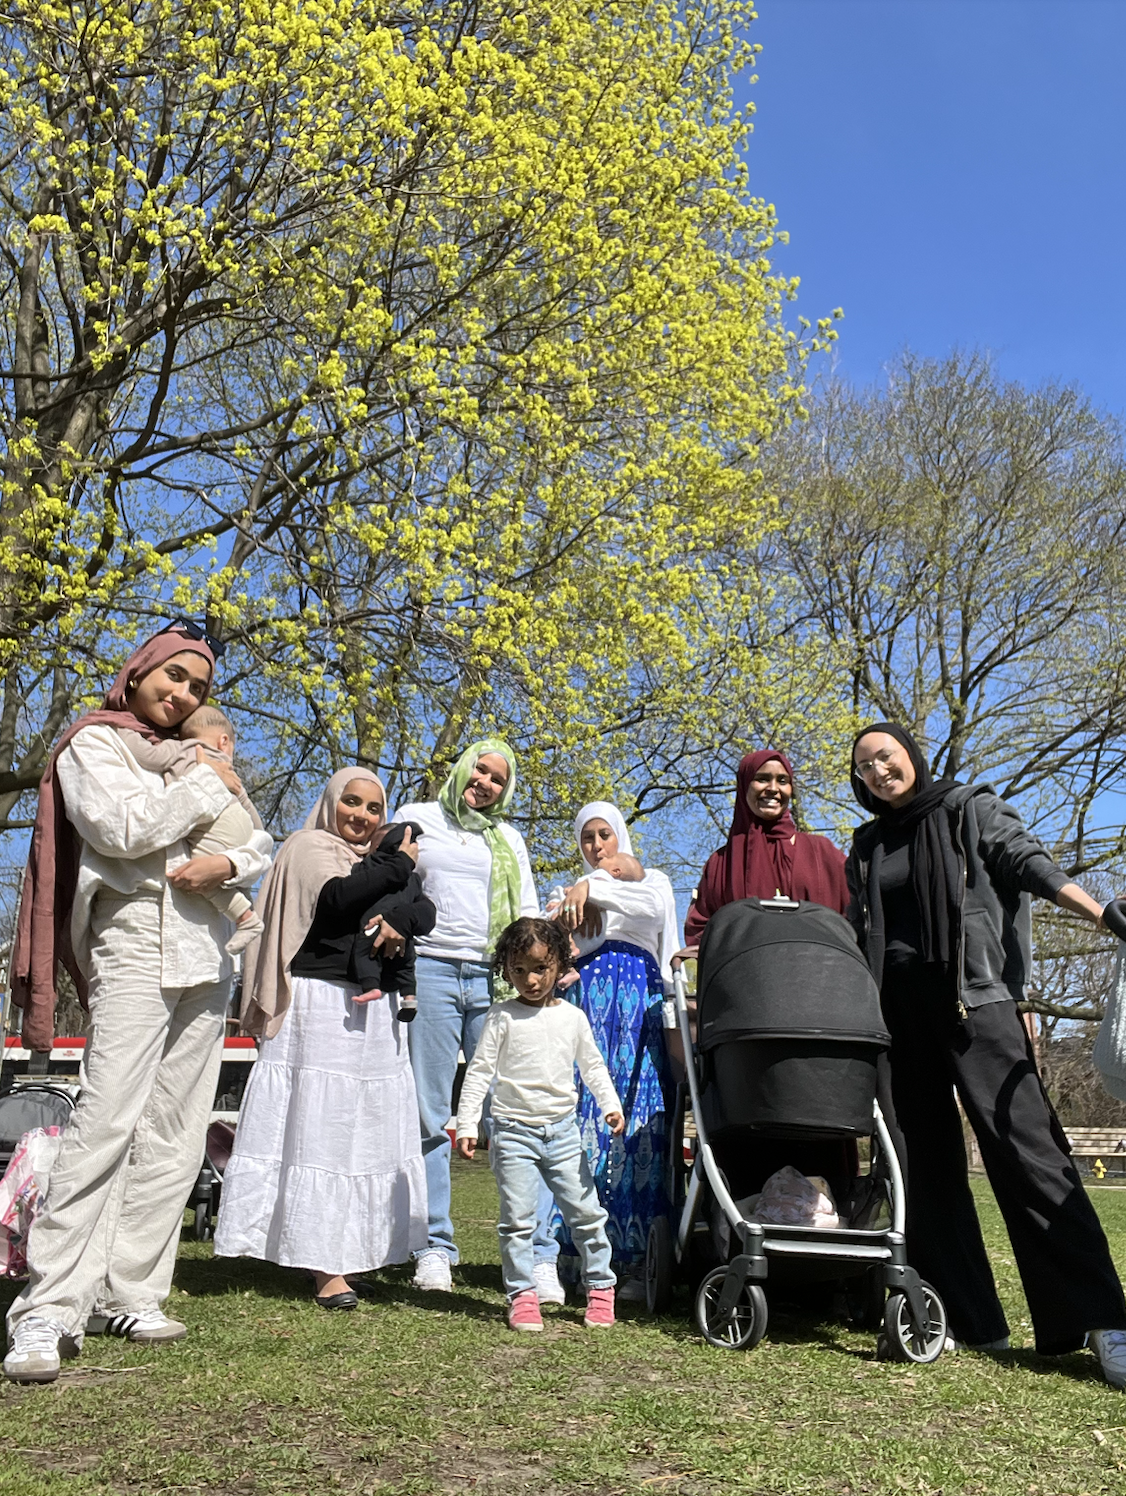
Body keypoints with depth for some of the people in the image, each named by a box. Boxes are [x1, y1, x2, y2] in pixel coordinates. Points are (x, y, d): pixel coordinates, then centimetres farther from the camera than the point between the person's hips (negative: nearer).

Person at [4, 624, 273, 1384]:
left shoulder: (188, 756, 22)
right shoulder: (94, 742, 5)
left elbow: (261, 846, 15)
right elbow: (122, 827, -14)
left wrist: (229, 863, -7)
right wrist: (207, 787, -3)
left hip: (206, 955, 7)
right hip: (136, 942, -7)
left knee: (176, 1135, 4)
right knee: (108, 1120, -16)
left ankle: (127, 1294, 10)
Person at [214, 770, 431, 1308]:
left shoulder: (379, 861, 20)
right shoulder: (309, 847, 2)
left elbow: (425, 910, 7)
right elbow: (337, 896, -18)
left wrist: (398, 919, -15)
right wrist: (399, 863, -7)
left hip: (373, 1013, 7)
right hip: (320, 1006, -7)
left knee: (368, 1133, 7)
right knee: (318, 1131, -7)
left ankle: (347, 1256, 16)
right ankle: (326, 1269, -6)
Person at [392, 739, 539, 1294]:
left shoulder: (509, 838, 21)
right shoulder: (416, 818, 14)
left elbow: (528, 912, 20)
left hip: (494, 979, 2)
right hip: (430, 971, -1)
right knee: (430, 1116, 0)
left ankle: (537, 1253, 0)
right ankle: (434, 1248, 9)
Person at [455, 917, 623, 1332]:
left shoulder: (573, 1017, 5)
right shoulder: (502, 1017, -3)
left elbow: (593, 1065, 16)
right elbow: (479, 1071, -3)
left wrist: (611, 1105, 3)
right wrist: (467, 1125, -8)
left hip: (562, 1130, 2)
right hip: (513, 1130, -2)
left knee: (586, 1211, 5)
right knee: (517, 1218, 0)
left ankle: (600, 1286, 22)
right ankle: (522, 1296, 14)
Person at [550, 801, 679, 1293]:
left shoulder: (653, 879, 20)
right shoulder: (567, 892, 24)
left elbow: (655, 908, -4)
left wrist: (594, 889, -7)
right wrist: (604, 878, 0)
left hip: (640, 1008, -1)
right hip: (586, 1005, 1)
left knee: (638, 1122, -9)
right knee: (585, 1119, -9)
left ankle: (637, 1257, -8)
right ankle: (578, 1256, -6)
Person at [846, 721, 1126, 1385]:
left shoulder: (971, 808, 7)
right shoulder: (867, 847, 18)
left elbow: (1030, 863, -7)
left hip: (974, 995, -5)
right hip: (896, 1008, 5)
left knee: (1023, 1143, -14)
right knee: (926, 1158, 2)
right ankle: (971, 1319, 8)